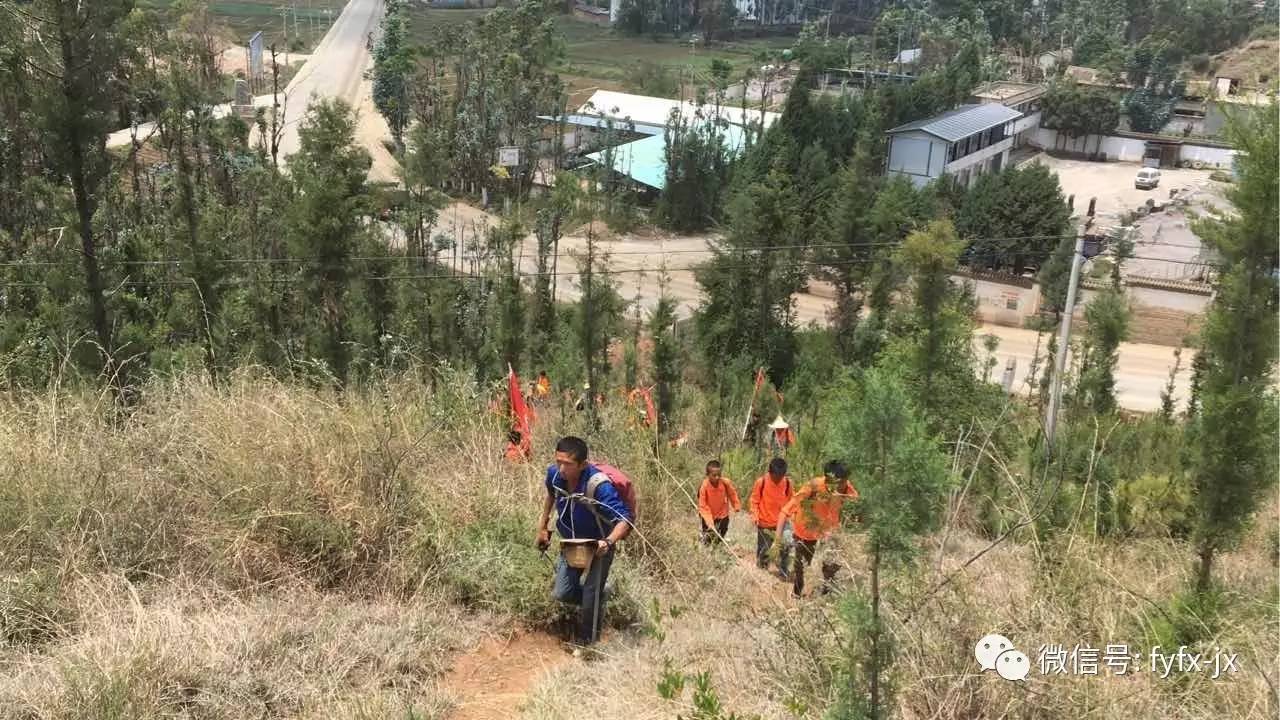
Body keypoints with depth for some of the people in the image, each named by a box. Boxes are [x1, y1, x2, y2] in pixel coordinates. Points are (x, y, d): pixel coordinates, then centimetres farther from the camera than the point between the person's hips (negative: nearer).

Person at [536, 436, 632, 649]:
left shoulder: (599, 486, -37)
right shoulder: (554, 474, -19)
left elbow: (625, 519, -35)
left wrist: (609, 542, -52)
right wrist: (543, 527, 9)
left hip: (598, 546, -5)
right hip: (571, 543, 5)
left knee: (591, 597, -1)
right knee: (562, 593, 5)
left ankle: (588, 639, 26)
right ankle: (597, 598, 36)